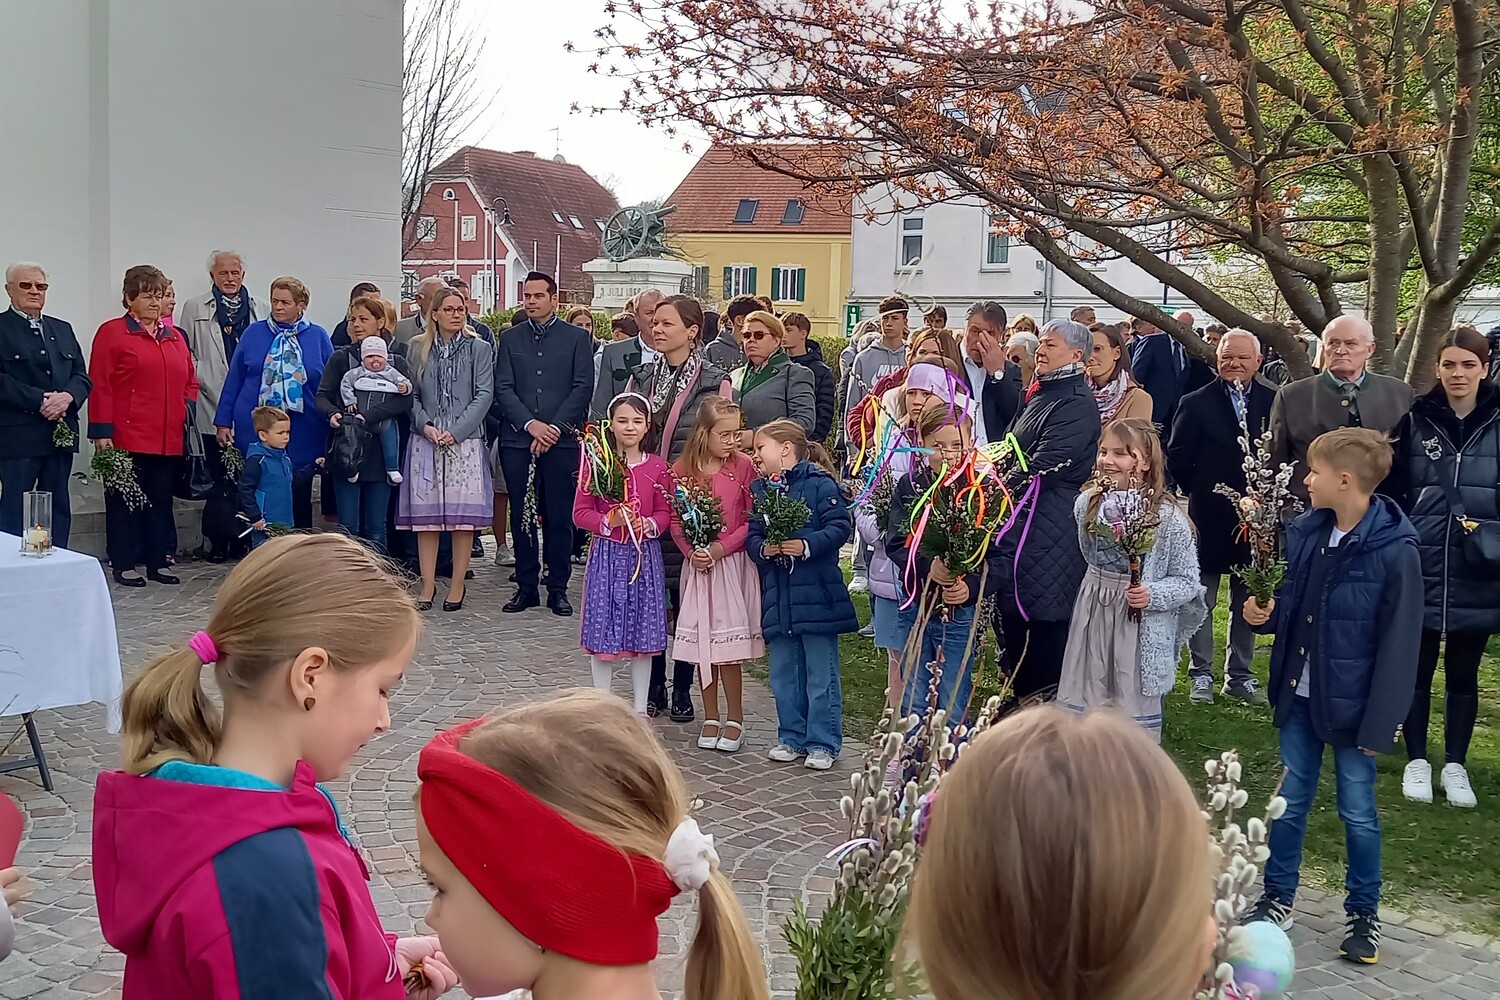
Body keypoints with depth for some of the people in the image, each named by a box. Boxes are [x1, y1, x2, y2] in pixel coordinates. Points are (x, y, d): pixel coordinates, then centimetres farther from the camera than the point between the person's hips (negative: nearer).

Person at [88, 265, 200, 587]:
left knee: (161, 501, 10)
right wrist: (101, 432, -12)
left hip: (169, 438, 5)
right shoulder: (111, 333, -2)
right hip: (128, 437, -5)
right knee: (125, 501, 2)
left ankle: (157, 562, 18)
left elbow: (190, 381, 23)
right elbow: (100, 385, -7)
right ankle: (124, 565, 9)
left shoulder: (175, 337, 15)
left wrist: (188, 406, 3)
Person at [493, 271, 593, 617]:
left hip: (561, 441, -2)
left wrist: (555, 427, -10)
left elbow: (583, 387, 0)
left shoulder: (577, 338, 7)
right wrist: (530, 424, -9)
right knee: (521, 516, 5)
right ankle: (526, 587, 13)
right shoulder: (510, 338, 12)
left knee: (560, 517, 0)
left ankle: (558, 588, 9)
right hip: (517, 441, 2)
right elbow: (503, 388, 4)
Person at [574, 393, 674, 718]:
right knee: (602, 630, 2)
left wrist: (648, 525, -14)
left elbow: (666, 513, 6)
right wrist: (609, 521, -17)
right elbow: (580, 513, -1)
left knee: (643, 631, 8)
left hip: (645, 554, 2)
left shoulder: (657, 466, 2)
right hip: (606, 554, -1)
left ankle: (640, 708, 19)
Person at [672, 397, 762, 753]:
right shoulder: (682, 469, 1)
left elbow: (753, 520, -5)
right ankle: (710, 717, 21)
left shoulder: (743, 467, -5)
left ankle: (734, 718, 11)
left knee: (728, 646, -4)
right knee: (701, 642, 7)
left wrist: (720, 548, -15)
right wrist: (691, 551, -12)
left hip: (732, 562, -2)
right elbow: (675, 519, 3)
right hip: (697, 564, 3)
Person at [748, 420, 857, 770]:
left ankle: (823, 743, 11)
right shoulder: (758, 489, 10)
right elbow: (751, 535, 8)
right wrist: (763, 549, -13)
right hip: (776, 595, 6)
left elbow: (840, 527, -13)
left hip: (816, 593, -6)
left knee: (821, 673, 2)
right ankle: (791, 737, 26)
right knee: (783, 672, 14)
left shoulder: (819, 483, -7)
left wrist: (807, 546, -24)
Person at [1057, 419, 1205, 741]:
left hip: (1142, 625, -4)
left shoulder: (1168, 518, -14)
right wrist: (1102, 583, 10)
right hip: (1093, 617, 4)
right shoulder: (1087, 503, 0)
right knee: (1084, 707, 12)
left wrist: (1153, 595, -23)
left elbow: (1187, 581, -9)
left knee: (1137, 711, 5)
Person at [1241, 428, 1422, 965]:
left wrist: (1381, 722, -15)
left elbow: (1399, 644, -15)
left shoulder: (1394, 551, -18)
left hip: (1350, 704, -5)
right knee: (1290, 800, 15)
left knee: (1357, 811, 10)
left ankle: (1364, 913, 27)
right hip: (1298, 696, 5)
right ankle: (1278, 898, 30)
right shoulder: (1304, 532, 0)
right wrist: (1263, 612, -8)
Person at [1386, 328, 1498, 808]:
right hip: (1419, 572, 0)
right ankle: (1417, 761, 23)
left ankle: (1455, 766, 24)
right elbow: (1390, 492, 1)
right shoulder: (1415, 421, 0)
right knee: (1417, 670, 9)